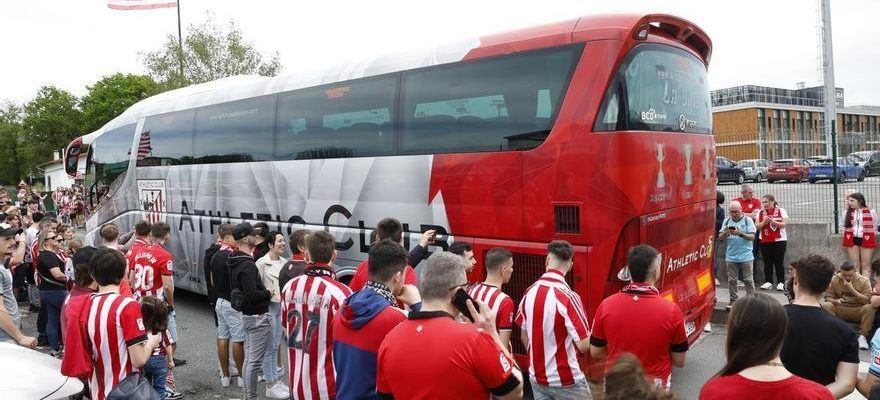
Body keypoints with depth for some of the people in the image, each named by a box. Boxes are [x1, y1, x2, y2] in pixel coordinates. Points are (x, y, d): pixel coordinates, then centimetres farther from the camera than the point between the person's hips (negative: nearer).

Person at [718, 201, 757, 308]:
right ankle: (733, 299, 18)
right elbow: (720, 237, 7)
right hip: (731, 256, 3)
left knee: (748, 280, 3)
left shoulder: (748, 220, -1)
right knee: (731, 280, 8)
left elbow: (752, 237, -7)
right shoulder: (726, 221, 7)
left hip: (746, 256, -3)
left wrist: (740, 233, -22)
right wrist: (726, 233, -14)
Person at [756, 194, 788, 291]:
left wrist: (772, 221, -21)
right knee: (767, 263, 4)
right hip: (764, 241, 3)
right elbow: (757, 226, 1)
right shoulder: (760, 213, 7)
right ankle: (768, 282, 9)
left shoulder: (781, 211, -1)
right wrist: (764, 221, -16)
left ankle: (781, 283, 5)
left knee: (779, 262, -1)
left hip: (779, 240, -3)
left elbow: (783, 224, -10)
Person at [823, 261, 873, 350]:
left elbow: (868, 301, -14)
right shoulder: (834, 280, -2)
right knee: (825, 305, -28)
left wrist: (852, 290, -23)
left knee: (870, 308, -32)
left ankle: (862, 336, -24)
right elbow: (828, 297, 1)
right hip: (840, 310, 1)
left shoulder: (864, 280, -5)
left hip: (858, 311, -1)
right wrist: (835, 301, -22)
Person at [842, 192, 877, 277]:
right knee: (855, 265, 5)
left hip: (866, 240, -2)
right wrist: (846, 240, 11)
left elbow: (874, 227, 4)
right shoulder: (847, 212, 5)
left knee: (865, 266, 1)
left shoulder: (871, 212, -3)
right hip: (852, 240, 3)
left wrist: (871, 239, 6)